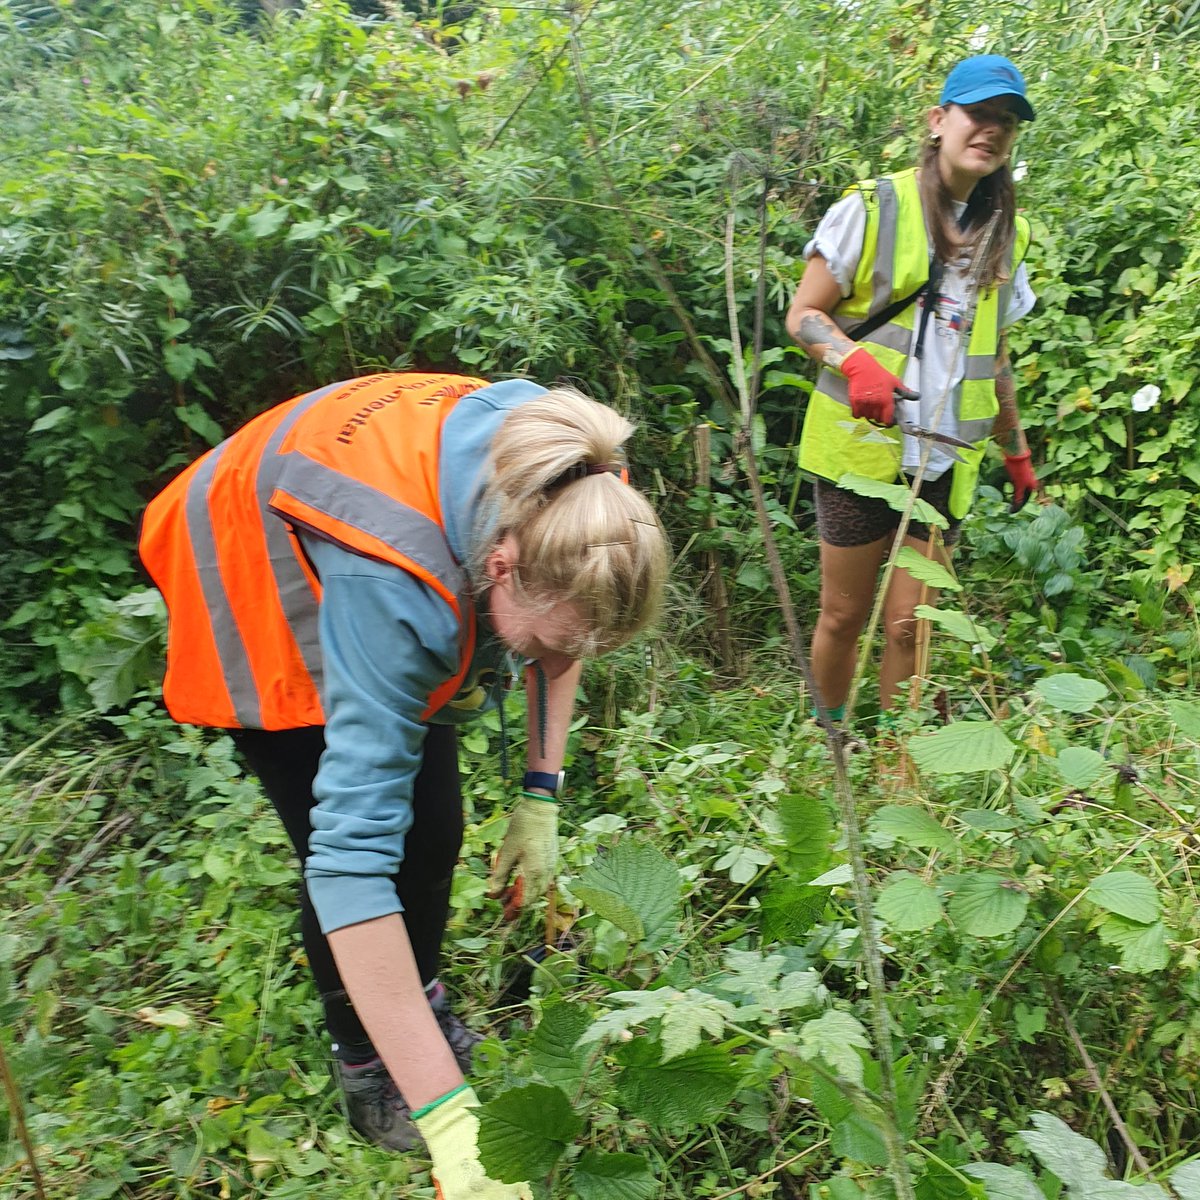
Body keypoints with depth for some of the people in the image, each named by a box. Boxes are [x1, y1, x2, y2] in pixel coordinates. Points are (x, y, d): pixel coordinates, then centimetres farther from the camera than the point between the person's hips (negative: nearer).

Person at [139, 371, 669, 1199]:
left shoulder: (559, 492, -29)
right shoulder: (393, 590, -47)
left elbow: (562, 637, -6)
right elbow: (352, 857, -48)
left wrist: (541, 797, -13)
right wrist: (448, 1120, -46)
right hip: (256, 595, -5)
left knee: (432, 822, 4)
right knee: (369, 832, -11)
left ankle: (421, 994, 32)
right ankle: (364, 1059, 16)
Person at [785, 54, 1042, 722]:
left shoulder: (1009, 236, 14)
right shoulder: (874, 207, -2)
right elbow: (804, 314, -2)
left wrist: (1018, 453, 24)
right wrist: (856, 362, -21)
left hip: (948, 462, 3)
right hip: (860, 447, -3)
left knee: (910, 626, 1)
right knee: (844, 616, 5)